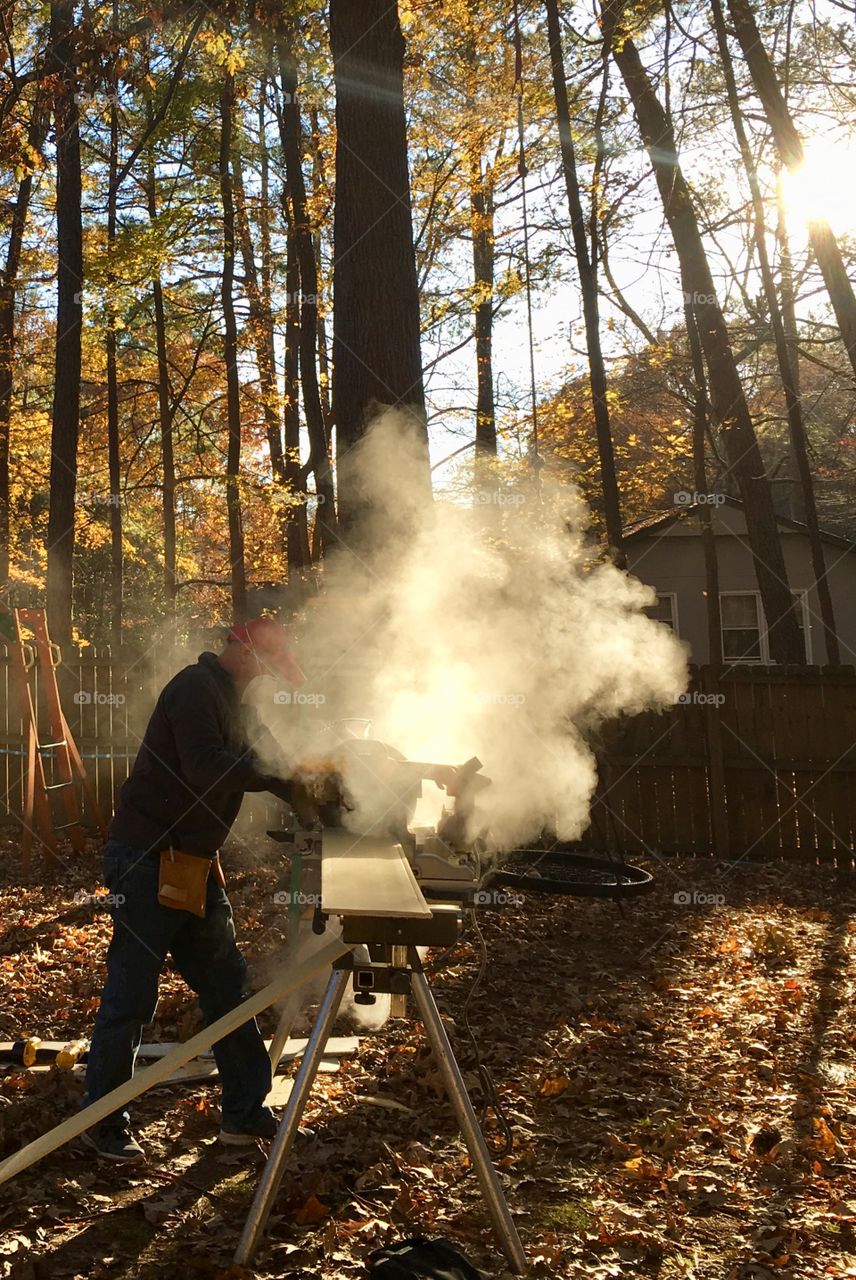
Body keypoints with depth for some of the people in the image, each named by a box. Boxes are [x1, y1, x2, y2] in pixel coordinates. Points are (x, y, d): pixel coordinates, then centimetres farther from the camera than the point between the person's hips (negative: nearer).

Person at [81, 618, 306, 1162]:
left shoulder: (233, 703, 16)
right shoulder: (197, 687, -15)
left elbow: (267, 767, 17)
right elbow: (204, 768, -28)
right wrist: (283, 769, -22)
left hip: (194, 867, 10)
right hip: (149, 862, -10)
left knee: (226, 984, 11)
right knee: (132, 995, 0)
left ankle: (247, 1111, 20)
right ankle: (104, 1121, 15)